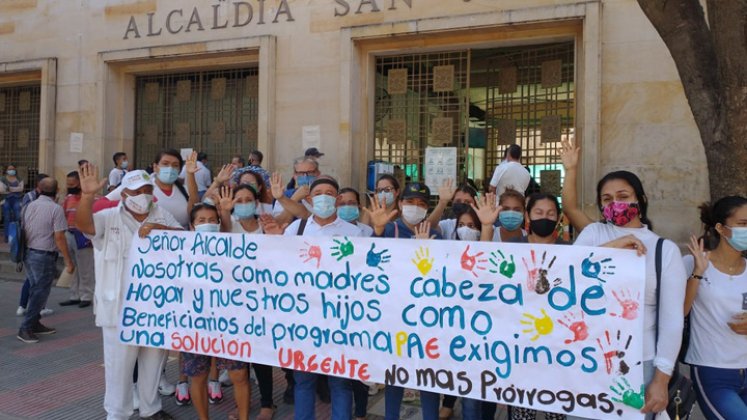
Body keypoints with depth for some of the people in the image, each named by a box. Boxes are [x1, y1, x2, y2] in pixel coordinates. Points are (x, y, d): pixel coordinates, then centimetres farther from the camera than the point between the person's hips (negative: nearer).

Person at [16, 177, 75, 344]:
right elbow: (59, 237, -16)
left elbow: (24, 231, 12)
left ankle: (34, 324, 24)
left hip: (29, 253, 7)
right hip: (44, 256, -7)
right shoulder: (55, 209, -14)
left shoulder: (30, 206, 7)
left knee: (36, 290, 17)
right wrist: (68, 261, -11)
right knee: (40, 293, 1)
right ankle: (25, 328, 2)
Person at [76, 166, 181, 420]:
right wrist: (87, 195, -34)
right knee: (119, 362, 5)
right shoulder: (109, 218, -1)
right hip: (120, 306, -3)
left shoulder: (161, 215, 8)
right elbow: (83, 224, -19)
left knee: (154, 358, 17)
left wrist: (159, 228, -20)